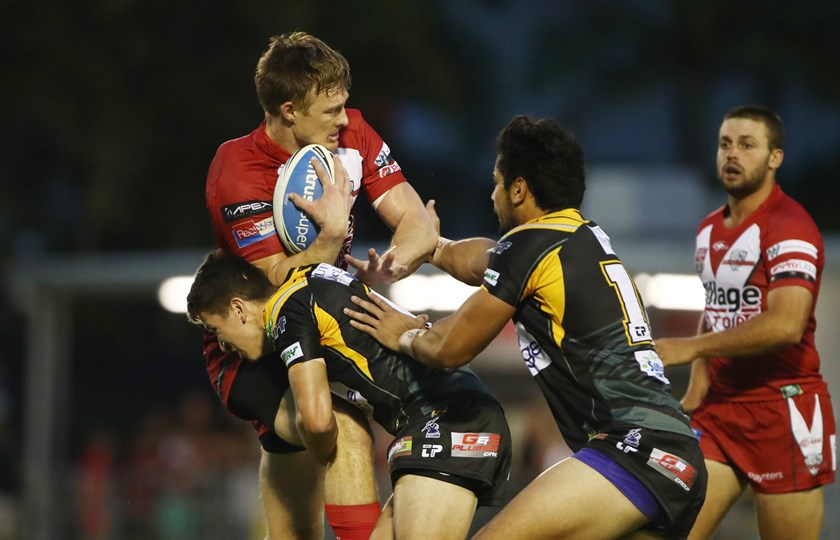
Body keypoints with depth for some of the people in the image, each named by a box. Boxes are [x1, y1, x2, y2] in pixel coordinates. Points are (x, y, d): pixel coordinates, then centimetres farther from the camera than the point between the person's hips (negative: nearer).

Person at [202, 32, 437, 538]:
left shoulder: (352, 135, -5)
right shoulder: (239, 172, -21)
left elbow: (418, 224, -10)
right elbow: (280, 285, -26)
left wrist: (393, 263, -30)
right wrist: (333, 234, -38)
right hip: (251, 357, -6)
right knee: (345, 425, -33)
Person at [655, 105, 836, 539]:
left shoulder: (788, 227, -13)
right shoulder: (710, 229, 14)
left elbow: (786, 324, -25)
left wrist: (691, 348, -24)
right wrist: (698, 386, 9)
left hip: (784, 408, -7)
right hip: (720, 407, 7)